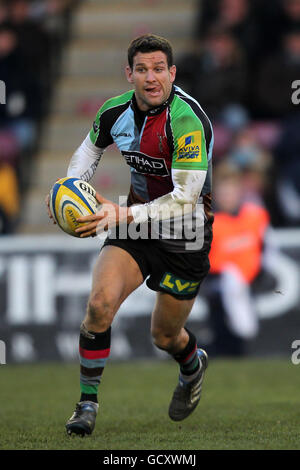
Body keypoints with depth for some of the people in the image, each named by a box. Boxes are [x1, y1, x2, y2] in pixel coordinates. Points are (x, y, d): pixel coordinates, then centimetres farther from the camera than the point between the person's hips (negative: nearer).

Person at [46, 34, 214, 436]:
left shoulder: (187, 120, -28)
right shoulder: (116, 110, -7)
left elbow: (185, 199, -31)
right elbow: (90, 147, 17)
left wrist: (124, 215, -37)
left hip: (185, 236, -4)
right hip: (136, 219, 4)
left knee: (164, 336, 11)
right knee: (100, 303, -20)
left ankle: (193, 364, 49)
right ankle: (88, 402, -5)